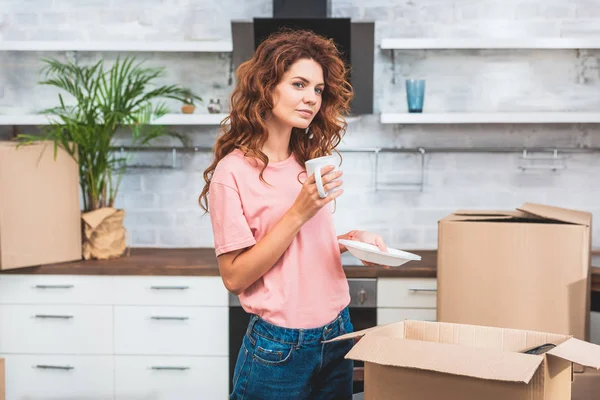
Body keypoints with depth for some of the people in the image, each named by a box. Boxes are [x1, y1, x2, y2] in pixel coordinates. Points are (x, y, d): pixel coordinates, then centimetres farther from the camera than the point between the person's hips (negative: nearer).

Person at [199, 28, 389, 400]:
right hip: (280, 346, -6)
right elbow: (235, 276, -16)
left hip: (337, 335, 6)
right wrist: (299, 213, -21)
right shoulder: (233, 172, -14)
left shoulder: (310, 161, 5)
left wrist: (351, 240, -4)